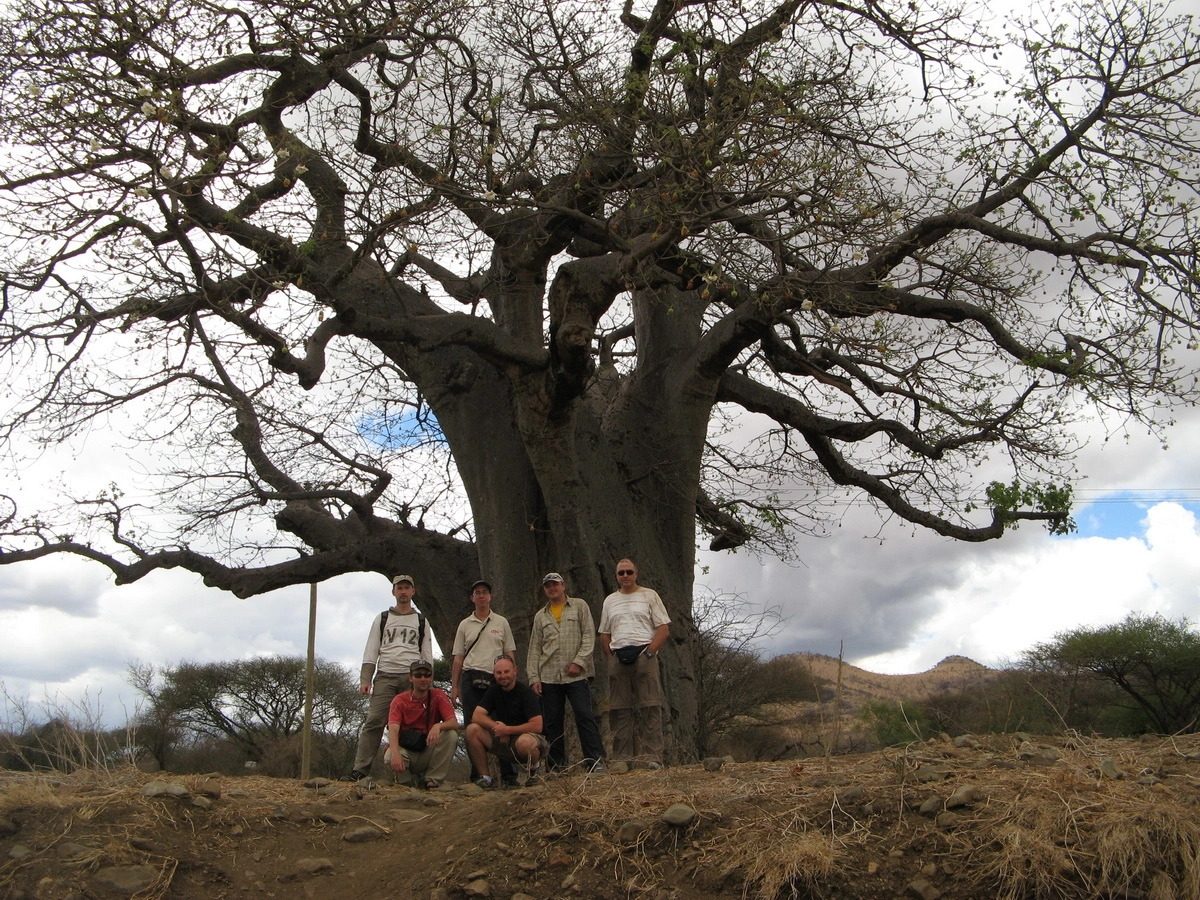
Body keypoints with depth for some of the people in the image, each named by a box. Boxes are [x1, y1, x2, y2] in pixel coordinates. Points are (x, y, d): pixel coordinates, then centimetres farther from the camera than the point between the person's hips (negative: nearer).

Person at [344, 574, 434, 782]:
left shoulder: (421, 622, 16)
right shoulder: (382, 619, 16)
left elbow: (427, 655, 13)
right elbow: (371, 651, 10)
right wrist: (365, 679, -2)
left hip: (412, 678, 0)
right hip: (385, 676, 0)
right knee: (374, 722, -11)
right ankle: (360, 769, -13)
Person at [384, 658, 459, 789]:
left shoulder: (438, 696, -1)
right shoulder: (400, 700, -5)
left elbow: (454, 724, -13)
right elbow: (393, 729, -21)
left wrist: (438, 726, -38)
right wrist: (395, 753, -42)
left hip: (429, 751, 2)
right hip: (406, 750, -1)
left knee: (451, 735, -25)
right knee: (389, 757, -35)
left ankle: (433, 780, -13)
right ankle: (414, 777, -2)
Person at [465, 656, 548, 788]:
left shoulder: (525, 692, -13)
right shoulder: (493, 691, 4)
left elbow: (537, 726, -21)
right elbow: (477, 717, -5)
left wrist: (507, 730, -21)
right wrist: (497, 727, -21)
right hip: (502, 742, 5)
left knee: (524, 742, -41)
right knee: (472, 730, -14)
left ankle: (534, 770, -5)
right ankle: (485, 777, -6)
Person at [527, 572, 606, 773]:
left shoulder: (579, 606, 9)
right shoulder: (540, 616, 17)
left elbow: (589, 636, 1)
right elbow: (534, 649, 13)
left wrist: (579, 661, -11)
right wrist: (534, 677, 3)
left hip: (576, 674, -3)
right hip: (549, 677, 3)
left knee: (585, 716, -11)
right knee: (551, 722, 3)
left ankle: (596, 761, -8)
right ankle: (556, 767, 9)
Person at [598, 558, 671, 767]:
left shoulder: (649, 596, 8)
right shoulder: (610, 601, 19)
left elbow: (664, 629, 2)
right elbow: (604, 635, 20)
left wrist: (649, 652, -9)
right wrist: (611, 658, 5)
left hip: (644, 655, -4)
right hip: (617, 658, 4)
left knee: (651, 708, -8)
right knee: (619, 710, 2)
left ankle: (652, 757, -8)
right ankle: (623, 758, 6)